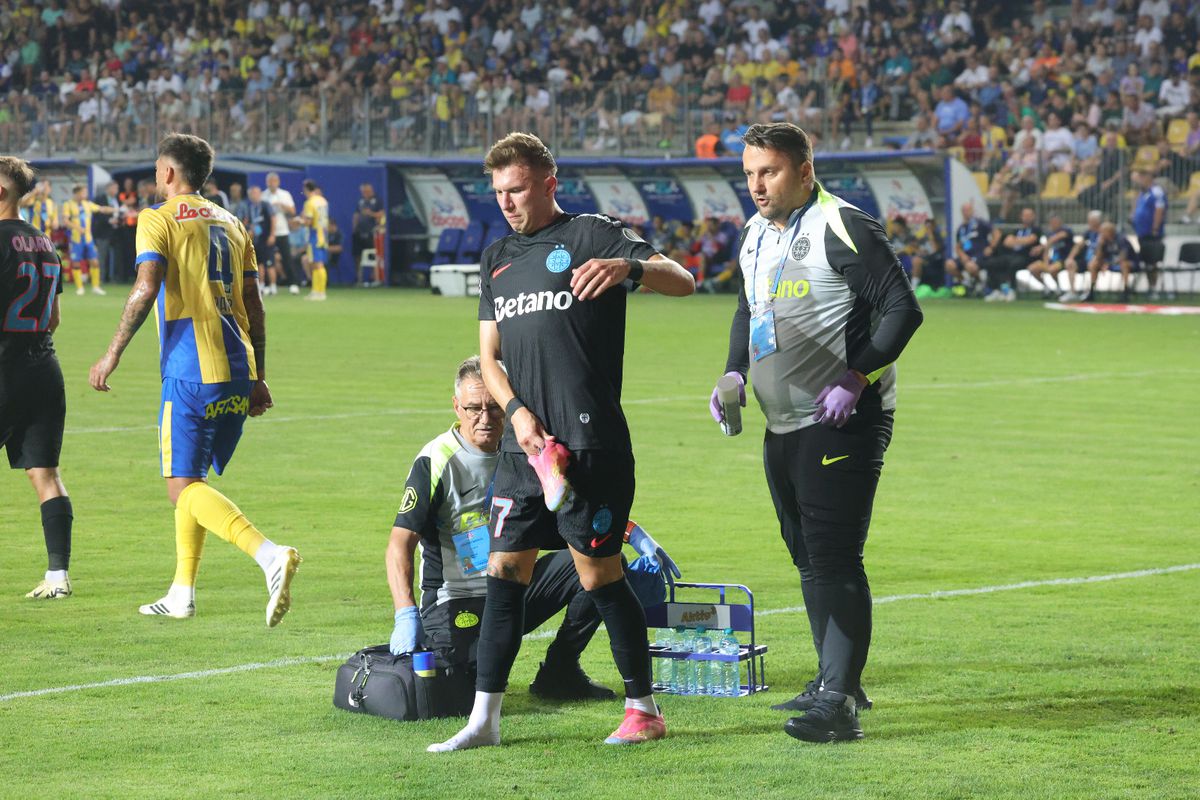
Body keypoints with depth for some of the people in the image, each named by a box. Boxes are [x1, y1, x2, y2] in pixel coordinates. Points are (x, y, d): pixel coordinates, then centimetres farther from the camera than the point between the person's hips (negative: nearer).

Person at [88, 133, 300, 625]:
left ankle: (271, 556, -29)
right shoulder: (231, 223, 19)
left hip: (192, 368, -7)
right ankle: (182, 594, 21)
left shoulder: (159, 219, -1)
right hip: (238, 372, 7)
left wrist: (113, 354, -11)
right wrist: (258, 379, 20)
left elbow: (146, 288, -16)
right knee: (191, 480, 19)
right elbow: (254, 307, 17)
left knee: (184, 486, -8)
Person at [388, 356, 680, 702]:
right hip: (456, 601, -5)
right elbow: (402, 541, -20)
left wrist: (634, 535, 0)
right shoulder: (436, 462, -13)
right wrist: (406, 614, -35)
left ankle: (559, 673, 0)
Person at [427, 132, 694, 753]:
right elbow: (489, 356, 18)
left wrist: (628, 267, -32)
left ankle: (644, 709, 10)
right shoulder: (497, 258, 18)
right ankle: (484, 719, 8)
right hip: (524, 445, 6)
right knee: (504, 573, 4)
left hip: (590, 442, -6)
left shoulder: (591, 235, -1)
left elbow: (681, 281, -11)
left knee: (599, 574, -3)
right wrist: (517, 411, -1)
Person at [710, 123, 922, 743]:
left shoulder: (842, 228, -14)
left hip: (843, 420, -9)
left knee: (835, 555, -13)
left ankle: (838, 704, -16)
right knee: (808, 556, 16)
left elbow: (901, 309, -16)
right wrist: (734, 373, 11)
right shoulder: (755, 237, 13)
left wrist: (854, 378, -22)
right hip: (783, 426, 9)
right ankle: (836, 680, 28)